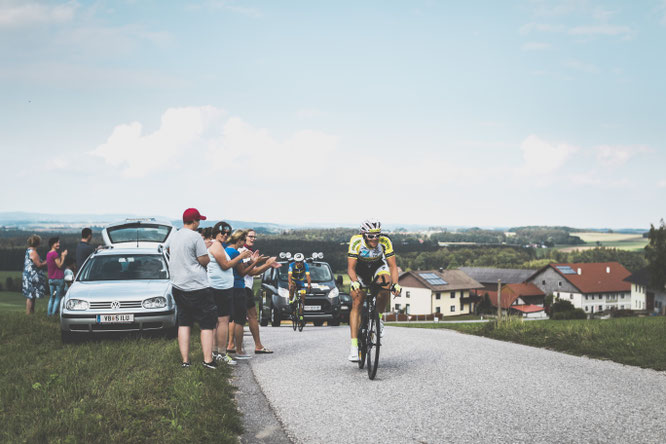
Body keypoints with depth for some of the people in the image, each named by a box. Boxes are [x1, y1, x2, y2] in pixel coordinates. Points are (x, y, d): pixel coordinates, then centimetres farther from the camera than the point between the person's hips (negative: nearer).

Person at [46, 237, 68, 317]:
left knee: (51, 297, 14)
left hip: (50, 279, 8)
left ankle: (49, 313, 12)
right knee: (58, 298, -1)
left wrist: (62, 256, 14)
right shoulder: (55, 254, -16)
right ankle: (53, 314, -4)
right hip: (58, 279, -8)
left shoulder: (48, 254, 11)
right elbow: (60, 265, -15)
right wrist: (63, 256, -6)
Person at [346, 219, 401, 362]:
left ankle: (379, 317, -6)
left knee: (385, 285, -33)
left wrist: (395, 284, -43)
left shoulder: (385, 241, -29)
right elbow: (351, 268, -32)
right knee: (356, 304, -11)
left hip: (379, 266, 0)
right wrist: (355, 282, -50)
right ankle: (354, 346, -11)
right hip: (360, 268, 0)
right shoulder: (356, 241, -31)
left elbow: (392, 266, -27)